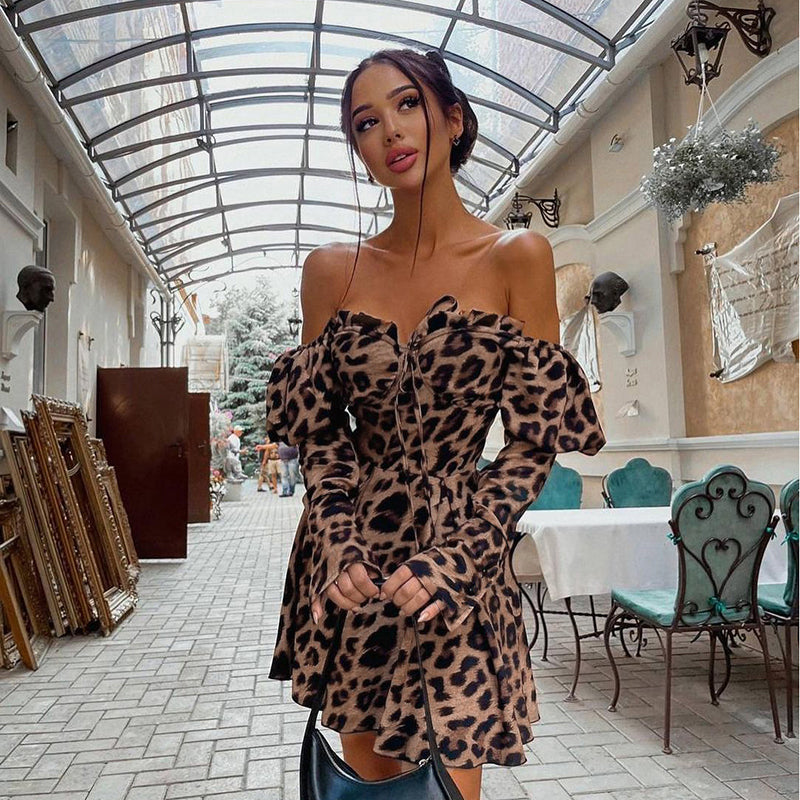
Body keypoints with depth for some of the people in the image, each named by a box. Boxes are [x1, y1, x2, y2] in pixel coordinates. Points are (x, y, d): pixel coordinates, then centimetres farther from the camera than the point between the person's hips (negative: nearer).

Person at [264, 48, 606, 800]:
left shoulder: (517, 258, -5)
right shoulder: (332, 269, 3)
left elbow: (536, 438, -6)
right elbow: (317, 430, 3)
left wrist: (450, 558, -15)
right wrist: (341, 546, -11)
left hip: (461, 561, -2)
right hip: (351, 560, 3)